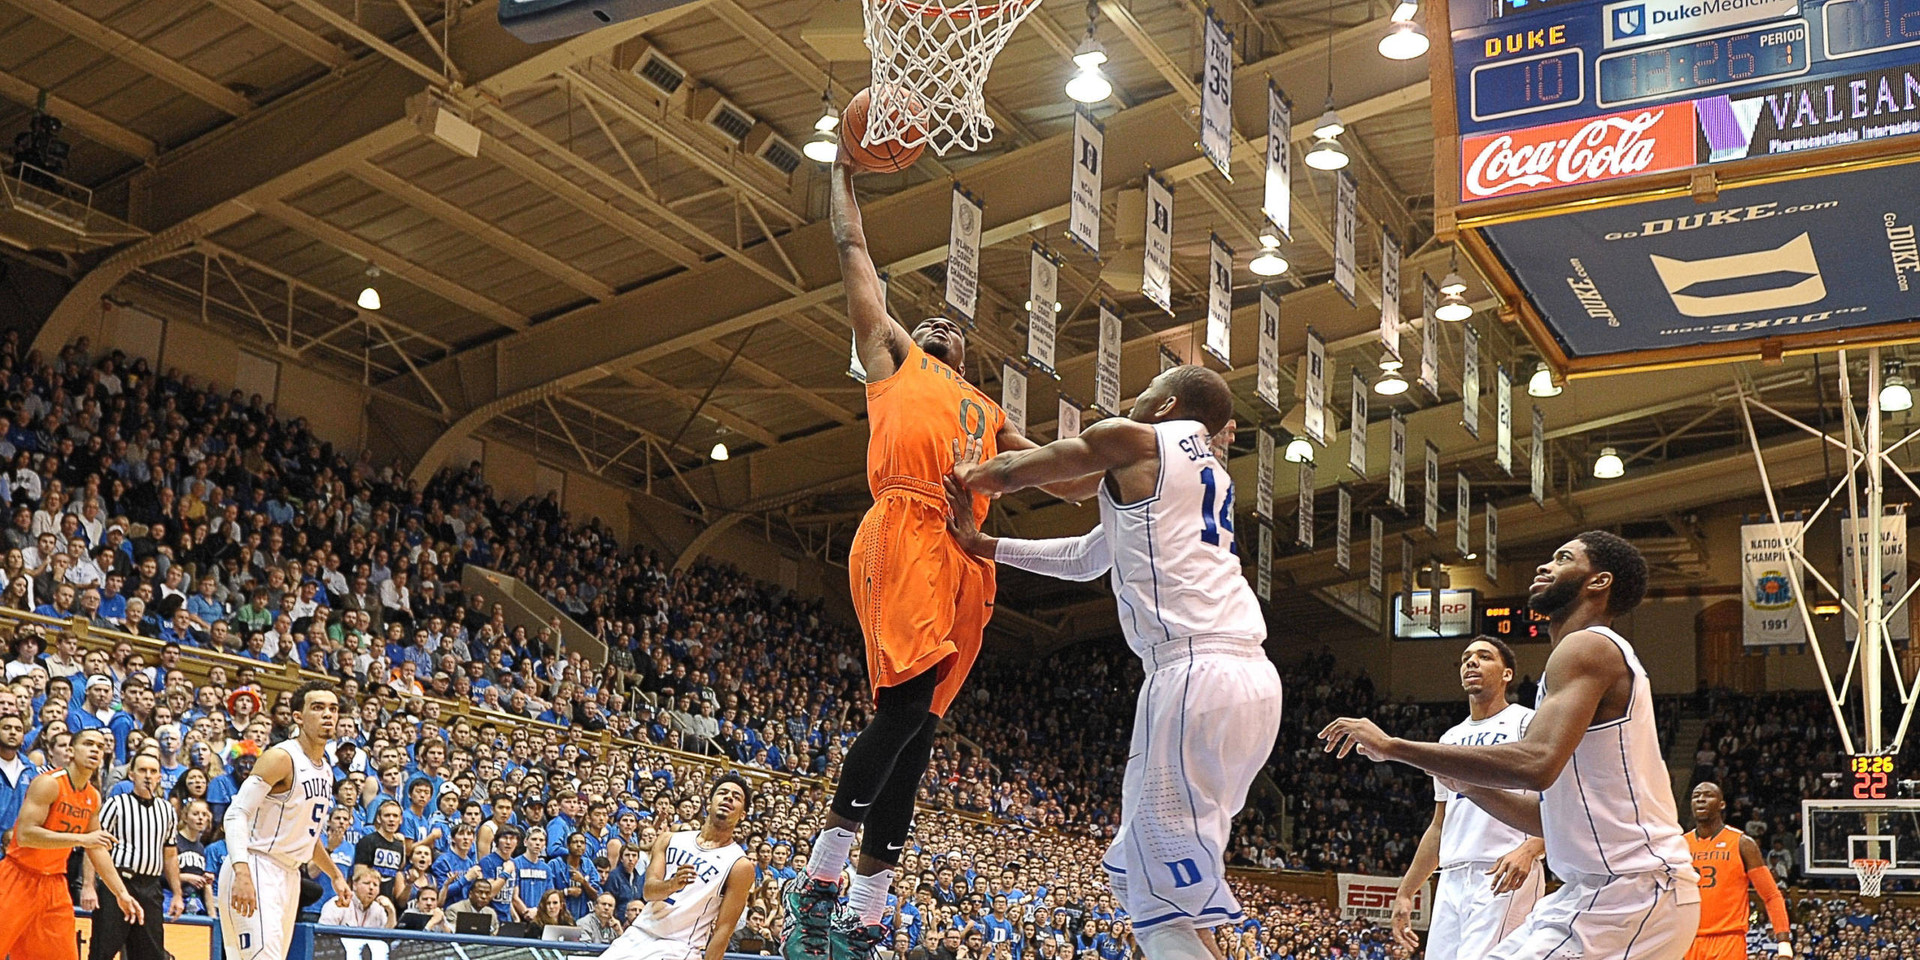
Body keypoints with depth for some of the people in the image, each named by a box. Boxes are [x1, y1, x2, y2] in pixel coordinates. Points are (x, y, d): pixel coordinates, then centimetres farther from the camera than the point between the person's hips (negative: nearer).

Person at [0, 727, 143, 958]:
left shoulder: (93, 798, 8)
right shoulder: (49, 783, -15)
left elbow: (97, 849, 16)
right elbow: (25, 834, -25)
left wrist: (121, 893, 11)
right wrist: (81, 839, -31)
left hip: (54, 884, 7)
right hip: (20, 877, -7)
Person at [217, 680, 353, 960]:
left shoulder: (326, 770, 14)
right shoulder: (281, 757, -13)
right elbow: (236, 814, -21)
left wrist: (335, 875, 27)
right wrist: (242, 874, -33)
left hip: (289, 875, 9)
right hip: (255, 872, -9)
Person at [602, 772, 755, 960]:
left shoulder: (740, 865, -6)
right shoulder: (670, 839, 6)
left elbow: (724, 929, -9)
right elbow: (649, 890, -6)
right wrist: (672, 885, -27)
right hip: (639, 935, 5)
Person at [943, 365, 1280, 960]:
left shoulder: (1135, 439, 6)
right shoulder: (1206, 469, 31)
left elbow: (1015, 472, 18)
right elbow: (1083, 560, 36)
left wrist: (966, 476, 40)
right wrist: (981, 544, 40)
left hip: (1197, 670, -9)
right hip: (1252, 677, 9)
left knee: (1162, 909, -10)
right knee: (1138, 872, 18)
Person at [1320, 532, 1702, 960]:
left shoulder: (1589, 647, -11)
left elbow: (1536, 764, -29)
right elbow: (1555, 818, 23)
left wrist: (1392, 747, -24)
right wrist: (1465, 783, 12)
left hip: (1634, 890, -10)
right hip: (1602, 888, 10)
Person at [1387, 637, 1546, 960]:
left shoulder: (1527, 723, 1)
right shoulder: (1450, 739, 23)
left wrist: (1528, 850, -27)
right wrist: (1405, 892, 21)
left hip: (1505, 878, -7)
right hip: (1451, 881, 7)